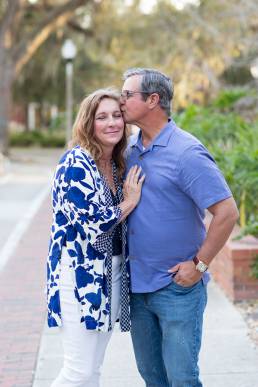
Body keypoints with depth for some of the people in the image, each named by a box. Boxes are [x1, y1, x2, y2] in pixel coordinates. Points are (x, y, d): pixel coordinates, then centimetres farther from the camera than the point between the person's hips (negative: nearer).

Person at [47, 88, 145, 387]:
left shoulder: (117, 165, 11)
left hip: (110, 276, 8)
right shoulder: (76, 163, -14)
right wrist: (129, 202, -9)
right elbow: (91, 224, -22)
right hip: (79, 276, -8)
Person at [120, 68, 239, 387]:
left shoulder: (187, 152, -16)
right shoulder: (130, 149, 6)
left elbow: (227, 213, -19)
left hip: (178, 288, -7)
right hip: (137, 285, 7)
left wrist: (200, 264, -16)